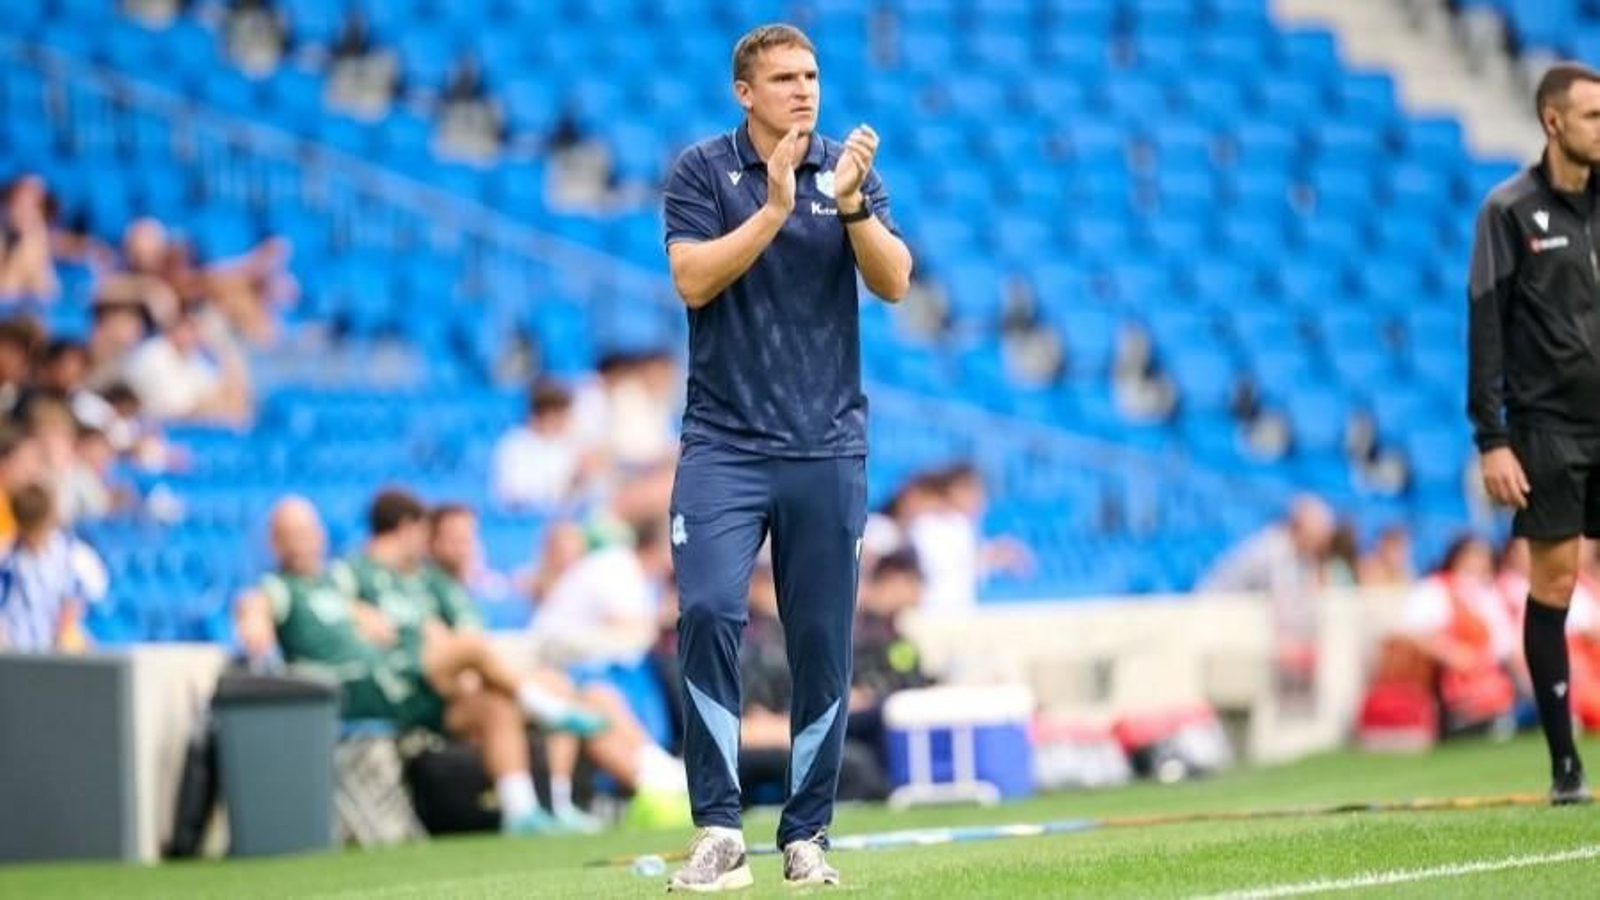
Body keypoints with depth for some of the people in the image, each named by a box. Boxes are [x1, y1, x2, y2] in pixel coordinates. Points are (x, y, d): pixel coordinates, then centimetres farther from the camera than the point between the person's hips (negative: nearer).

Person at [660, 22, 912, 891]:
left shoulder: (850, 169, 6)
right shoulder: (702, 171, 0)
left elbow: (894, 283, -3)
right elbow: (693, 280, -12)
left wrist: (851, 203, -18)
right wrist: (775, 208, -19)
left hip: (826, 448, 2)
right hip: (724, 441, -2)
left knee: (822, 646, 2)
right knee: (708, 613, -18)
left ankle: (806, 837, 12)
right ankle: (718, 830, -14)